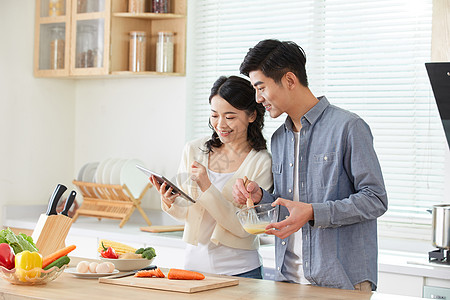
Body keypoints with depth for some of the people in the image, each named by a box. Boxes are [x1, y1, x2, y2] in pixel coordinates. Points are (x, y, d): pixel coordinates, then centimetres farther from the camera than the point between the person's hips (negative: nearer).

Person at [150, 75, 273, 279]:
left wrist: (207, 188, -21)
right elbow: (185, 213, 9)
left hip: (239, 270, -3)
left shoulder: (261, 162, -9)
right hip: (194, 264, 3)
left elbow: (244, 227, -14)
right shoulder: (193, 150, 4)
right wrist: (170, 202, -13)